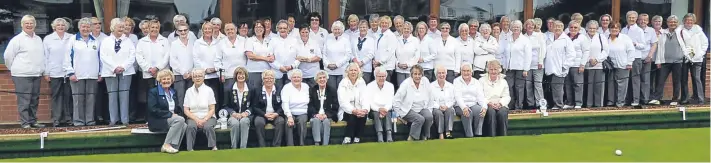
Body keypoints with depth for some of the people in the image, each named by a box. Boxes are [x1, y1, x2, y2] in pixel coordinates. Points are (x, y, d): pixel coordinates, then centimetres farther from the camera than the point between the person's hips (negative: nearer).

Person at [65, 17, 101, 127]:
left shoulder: (95, 41, 13)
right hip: (77, 75, -3)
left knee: (91, 98, 3)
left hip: (92, 75, 3)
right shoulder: (73, 40, 4)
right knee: (78, 98, -2)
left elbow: (99, 58, 15)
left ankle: (90, 120, 9)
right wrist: (70, 73, -6)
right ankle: (78, 120, 2)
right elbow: (67, 58, 0)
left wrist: (100, 73, 9)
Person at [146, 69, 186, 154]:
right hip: (157, 122, -6)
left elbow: (178, 108, 20)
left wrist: (178, 114, -5)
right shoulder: (153, 92, -2)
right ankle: (166, 145, -26)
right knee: (180, 119, -30)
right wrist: (170, 114, -18)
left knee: (184, 126, -27)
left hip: (173, 119, 6)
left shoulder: (173, 92, 19)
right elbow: (153, 110, -14)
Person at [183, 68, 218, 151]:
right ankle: (190, 149, -28)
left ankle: (214, 147, -22)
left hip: (207, 117, -1)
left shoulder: (209, 90, 3)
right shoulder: (189, 91, 7)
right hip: (193, 117, 1)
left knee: (208, 127, -34)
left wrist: (204, 120, -16)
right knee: (191, 126, -32)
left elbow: (212, 109, 0)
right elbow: (186, 110, 4)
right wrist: (196, 119, -11)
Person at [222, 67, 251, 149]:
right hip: (232, 115, 0)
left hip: (245, 115, 0)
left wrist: (247, 112, -10)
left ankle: (243, 148, -35)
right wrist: (234, 113, -12)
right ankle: (234, 149, -27)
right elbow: (225, 106, 5)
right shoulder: (229, 89, 8)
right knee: (235, 123, -35)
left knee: (244, 122, -35)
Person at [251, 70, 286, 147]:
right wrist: (265, 114, -14)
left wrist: (276, 114, -16)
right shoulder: (257, 91, 9)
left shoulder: (279, 91, 11)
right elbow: (254, 107, 2)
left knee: (281, 121, -32)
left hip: (276, 115, 1)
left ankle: (276, 147, -28)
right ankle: (262, 147, -28)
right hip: (261, 115, 0)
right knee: (259, 122, -34)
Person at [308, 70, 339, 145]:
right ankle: (317, 143, -40)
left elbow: (335, 107, 3)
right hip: (315, 115, 0)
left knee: (326, 121, -33)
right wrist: (316, 114, -16)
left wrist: (326, 115, -14)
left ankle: (325, 144, -37)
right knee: (316, 120, -33)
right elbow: (310, 105, 3)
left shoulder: (332, 91, 11)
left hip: (327, 116, 0)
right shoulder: (311, 90, 13)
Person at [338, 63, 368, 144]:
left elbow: (364, 99, -7)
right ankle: (347, 140, -31)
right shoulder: (343, 83, -5)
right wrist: (354, 111, -33)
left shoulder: (361, 82, 4)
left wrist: (365, 109, -29)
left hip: (358, 111, 2)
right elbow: (343, 102, -17)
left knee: (363, 115, -30)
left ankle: (357, 139, -24)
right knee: (352, 116, -33)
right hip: (346, 111, -2)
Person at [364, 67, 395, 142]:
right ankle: (380, 138, -50)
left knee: (387, 114, -32)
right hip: (374, 110, -1)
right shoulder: (369, 86, 2)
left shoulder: (390, 86, 8)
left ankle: (389, 137, -49)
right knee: (376, 114, -34)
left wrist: (385, 109, -23)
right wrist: (379, 109, -23)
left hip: (387, 110, 1)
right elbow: (368, 102, -7)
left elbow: (390, 102, -3)